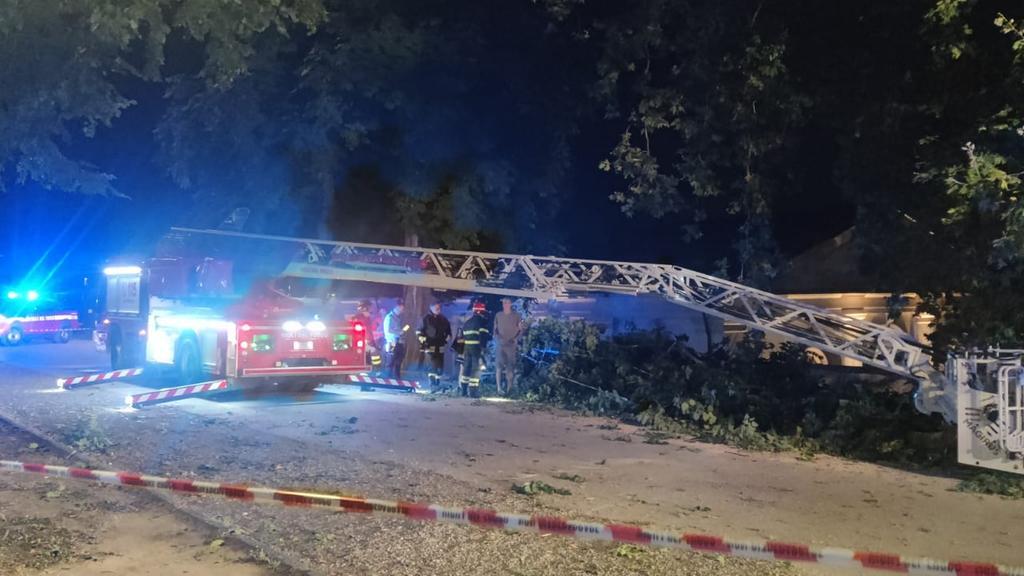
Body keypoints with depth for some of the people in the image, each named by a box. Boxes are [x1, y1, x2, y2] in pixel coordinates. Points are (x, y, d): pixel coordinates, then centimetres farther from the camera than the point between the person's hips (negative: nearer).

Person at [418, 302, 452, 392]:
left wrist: (446, 338, 9)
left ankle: (437, 384, 17)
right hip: (430, 346, -5)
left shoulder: (443, 319, 9)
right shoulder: (426, 319, -3)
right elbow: (420, 331, 1)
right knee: (433, 366, -15)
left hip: (440, 346, 5)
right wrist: (423, 340, -6)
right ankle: (432, 385, -14)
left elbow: (448, 330, 21)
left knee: (440, 367, 5)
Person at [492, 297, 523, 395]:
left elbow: (520, 329, 5)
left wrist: (515, 339, -9)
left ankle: (509, 388, 6)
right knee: (499, 367, -8)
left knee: (510, 368, -1)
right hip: (500, 344, 1)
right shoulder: (498, 315, 9)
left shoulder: (516, 315, 3)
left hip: (511, 344, -1)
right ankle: (499, 388, -11)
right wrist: (497, 338, -4)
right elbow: (495, 329, 13)